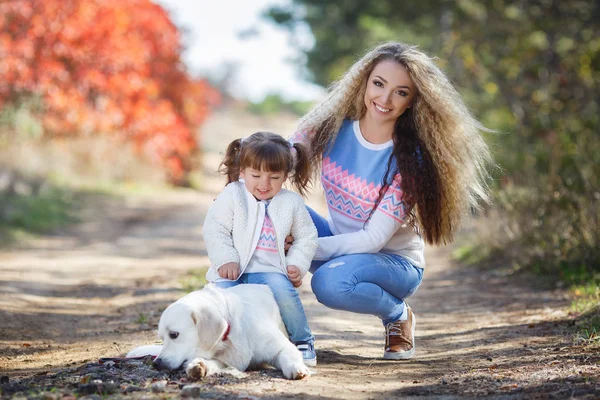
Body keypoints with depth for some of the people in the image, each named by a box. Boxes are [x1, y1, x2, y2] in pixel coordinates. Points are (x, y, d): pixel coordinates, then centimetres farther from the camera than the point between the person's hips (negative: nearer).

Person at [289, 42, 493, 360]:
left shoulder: (410, 160, -20)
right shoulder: (330, 127, -9)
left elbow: (374, 239, -23)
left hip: (395, 262, -4)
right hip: (340, 247, 4)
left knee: (331, 282, -37)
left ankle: (398, 315, -5)